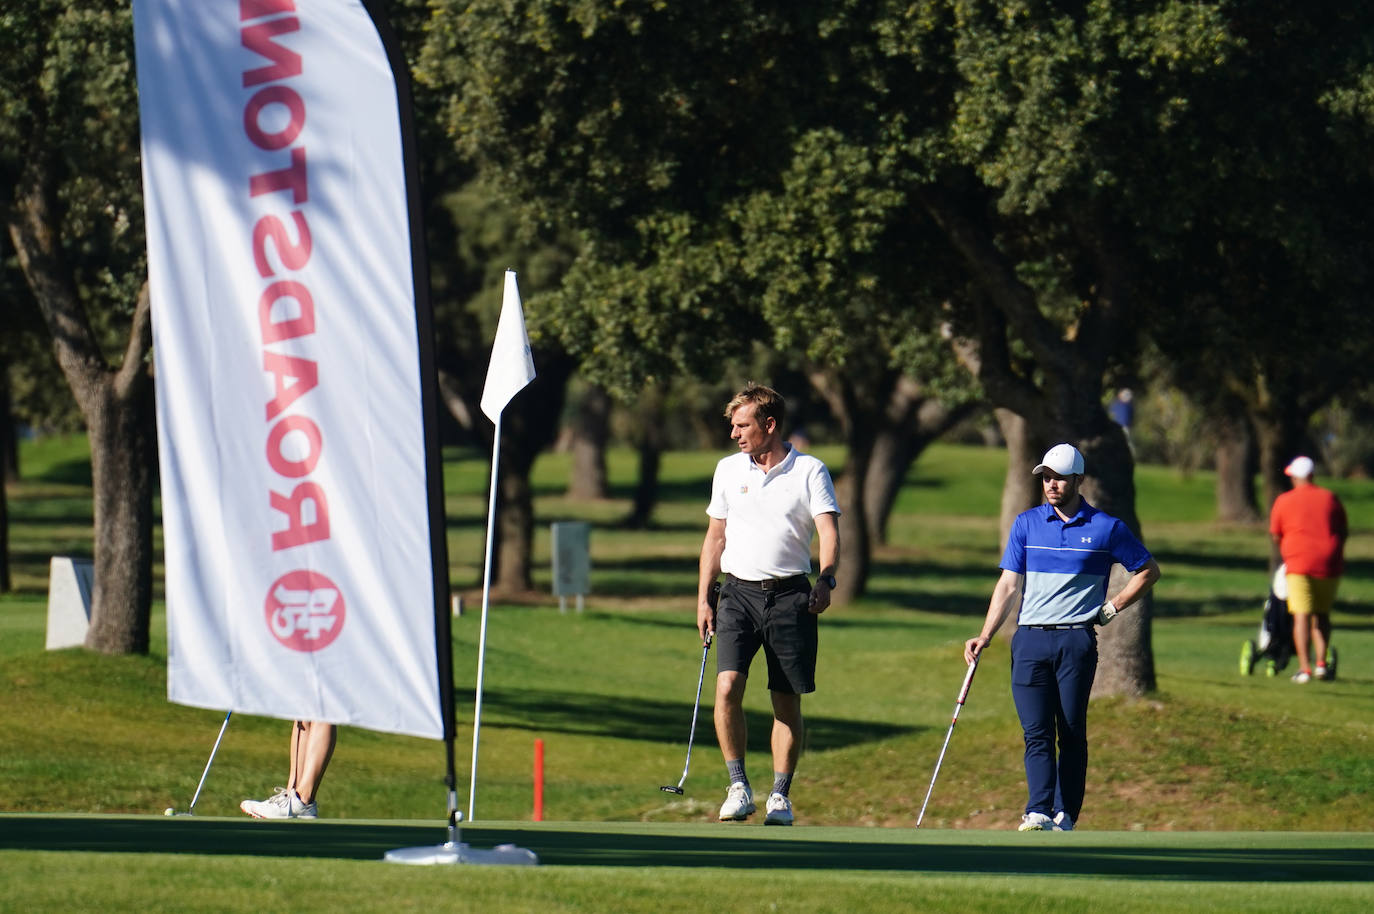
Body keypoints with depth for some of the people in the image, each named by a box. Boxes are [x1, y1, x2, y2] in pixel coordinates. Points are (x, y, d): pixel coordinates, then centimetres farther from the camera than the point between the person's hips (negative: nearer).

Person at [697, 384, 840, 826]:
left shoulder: (810, 472, 0)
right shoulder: (728, 470, 11)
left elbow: (829, 532, -8)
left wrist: (826, 580, -26)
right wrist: (703, 598, 11)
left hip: (790, 594, -2)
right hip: (738, 592, 2)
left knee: (788, 701, 2)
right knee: (727, 686, -16)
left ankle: (780, 797, 11)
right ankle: (738, 786, -8)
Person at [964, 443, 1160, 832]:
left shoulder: (1106, 528, 4)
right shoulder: (1026, 524, 10)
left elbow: (1148, 571, 14)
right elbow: (1009, 585, 8)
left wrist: (1111, 608, 5)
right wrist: (985, 636, -2)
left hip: (1076, 641, -2)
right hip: (1030, 639, 2)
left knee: (1072, 734, -1)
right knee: (1036, 732, -8)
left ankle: (1065, 815, 3)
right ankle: (1038, 813, -16)